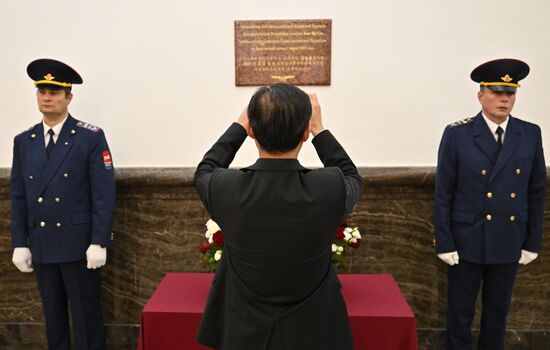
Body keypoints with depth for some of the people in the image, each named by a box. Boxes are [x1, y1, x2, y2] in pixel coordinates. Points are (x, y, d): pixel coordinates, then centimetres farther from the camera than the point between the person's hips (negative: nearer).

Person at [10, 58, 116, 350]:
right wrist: (20, 243, 6)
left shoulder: (91, 137, -6)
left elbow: (104, 194, -10)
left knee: (86, 317, 5)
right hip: (41, 246, 5)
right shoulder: (23, 141, 8)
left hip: (79, 245, -4)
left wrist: (98, 243, -14)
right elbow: (18, 197, 10)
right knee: (53, 317, 16)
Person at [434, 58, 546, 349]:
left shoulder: (530, 134, 1)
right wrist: (444, 243, -10)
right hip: (466, 241, -3)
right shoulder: (457, 134, -9)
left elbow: (537, 192, 5)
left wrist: (532, 243, 3)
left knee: (498, 311, 18)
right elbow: (443, 194, -8)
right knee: (460, 313, 8)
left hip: (509, 242, 3)